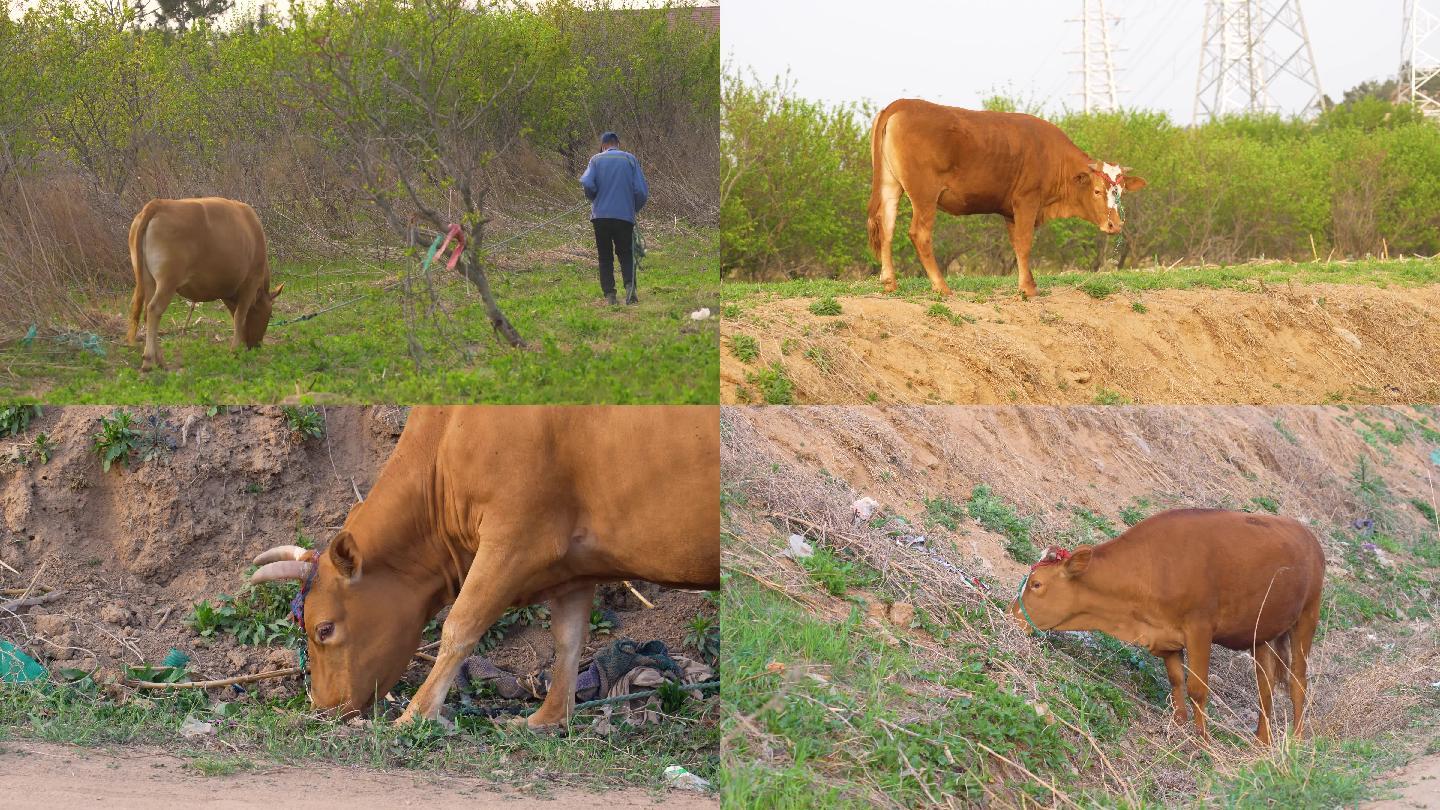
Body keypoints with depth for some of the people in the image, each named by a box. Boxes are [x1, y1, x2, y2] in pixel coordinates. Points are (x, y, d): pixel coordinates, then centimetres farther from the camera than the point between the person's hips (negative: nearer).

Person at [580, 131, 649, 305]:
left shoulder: (596, 160, 3)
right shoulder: (630, 159, 4)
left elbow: (586, 183, -13)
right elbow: (642, 190, -2)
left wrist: (596, 200, 7)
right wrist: (634, 209, 16)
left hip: (601, 215, 0)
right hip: (625, 216, 0)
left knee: (605, 258, 10)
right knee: (626, 254, 10)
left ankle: (609, 294, 0)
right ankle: (630, 285, -14)